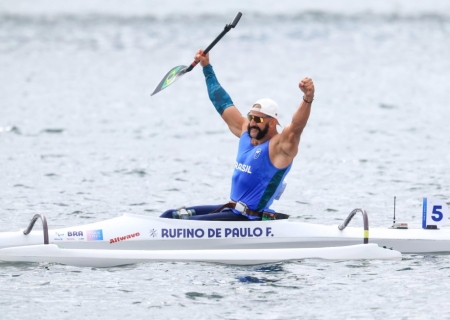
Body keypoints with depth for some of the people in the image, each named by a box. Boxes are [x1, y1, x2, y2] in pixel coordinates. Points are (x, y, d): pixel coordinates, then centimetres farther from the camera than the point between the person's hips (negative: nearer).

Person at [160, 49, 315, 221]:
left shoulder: (280, 146, -15)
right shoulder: (246, 132, 8)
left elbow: (296, 126, -35)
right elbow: (224, 104, 18)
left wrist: (308, 98, -53)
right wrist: (207, 68, 23)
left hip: (250, 219, -9)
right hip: (231, 210, 9)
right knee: (171, 217, 8)